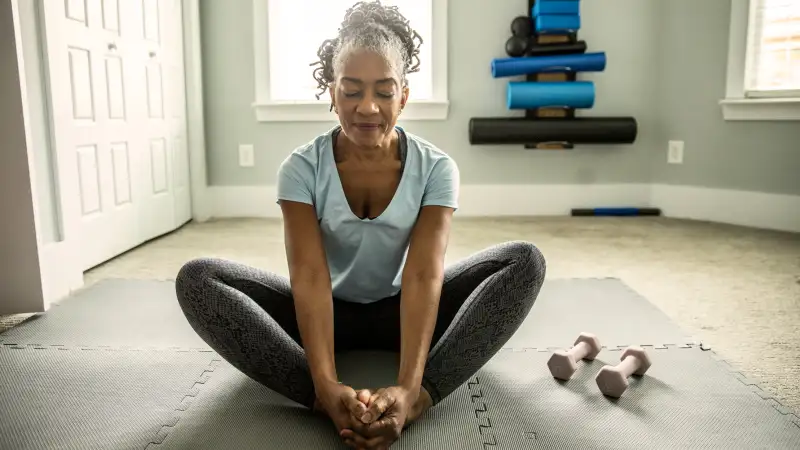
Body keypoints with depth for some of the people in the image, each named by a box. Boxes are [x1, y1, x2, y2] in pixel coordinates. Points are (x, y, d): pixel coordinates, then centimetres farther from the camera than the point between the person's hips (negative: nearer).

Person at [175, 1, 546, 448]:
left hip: (401, 310, 1)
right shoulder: (301, 168, -16)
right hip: (330, 311, 0)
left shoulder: (436, 168, -16)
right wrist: (326, 386, -42)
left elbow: (423, 276, -27)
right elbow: (310, 277, -27)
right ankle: (328, 402, -38)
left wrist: (409, 388, -42)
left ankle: (423, 398, -38)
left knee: (526, 260, -23)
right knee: (197, 278, -24)